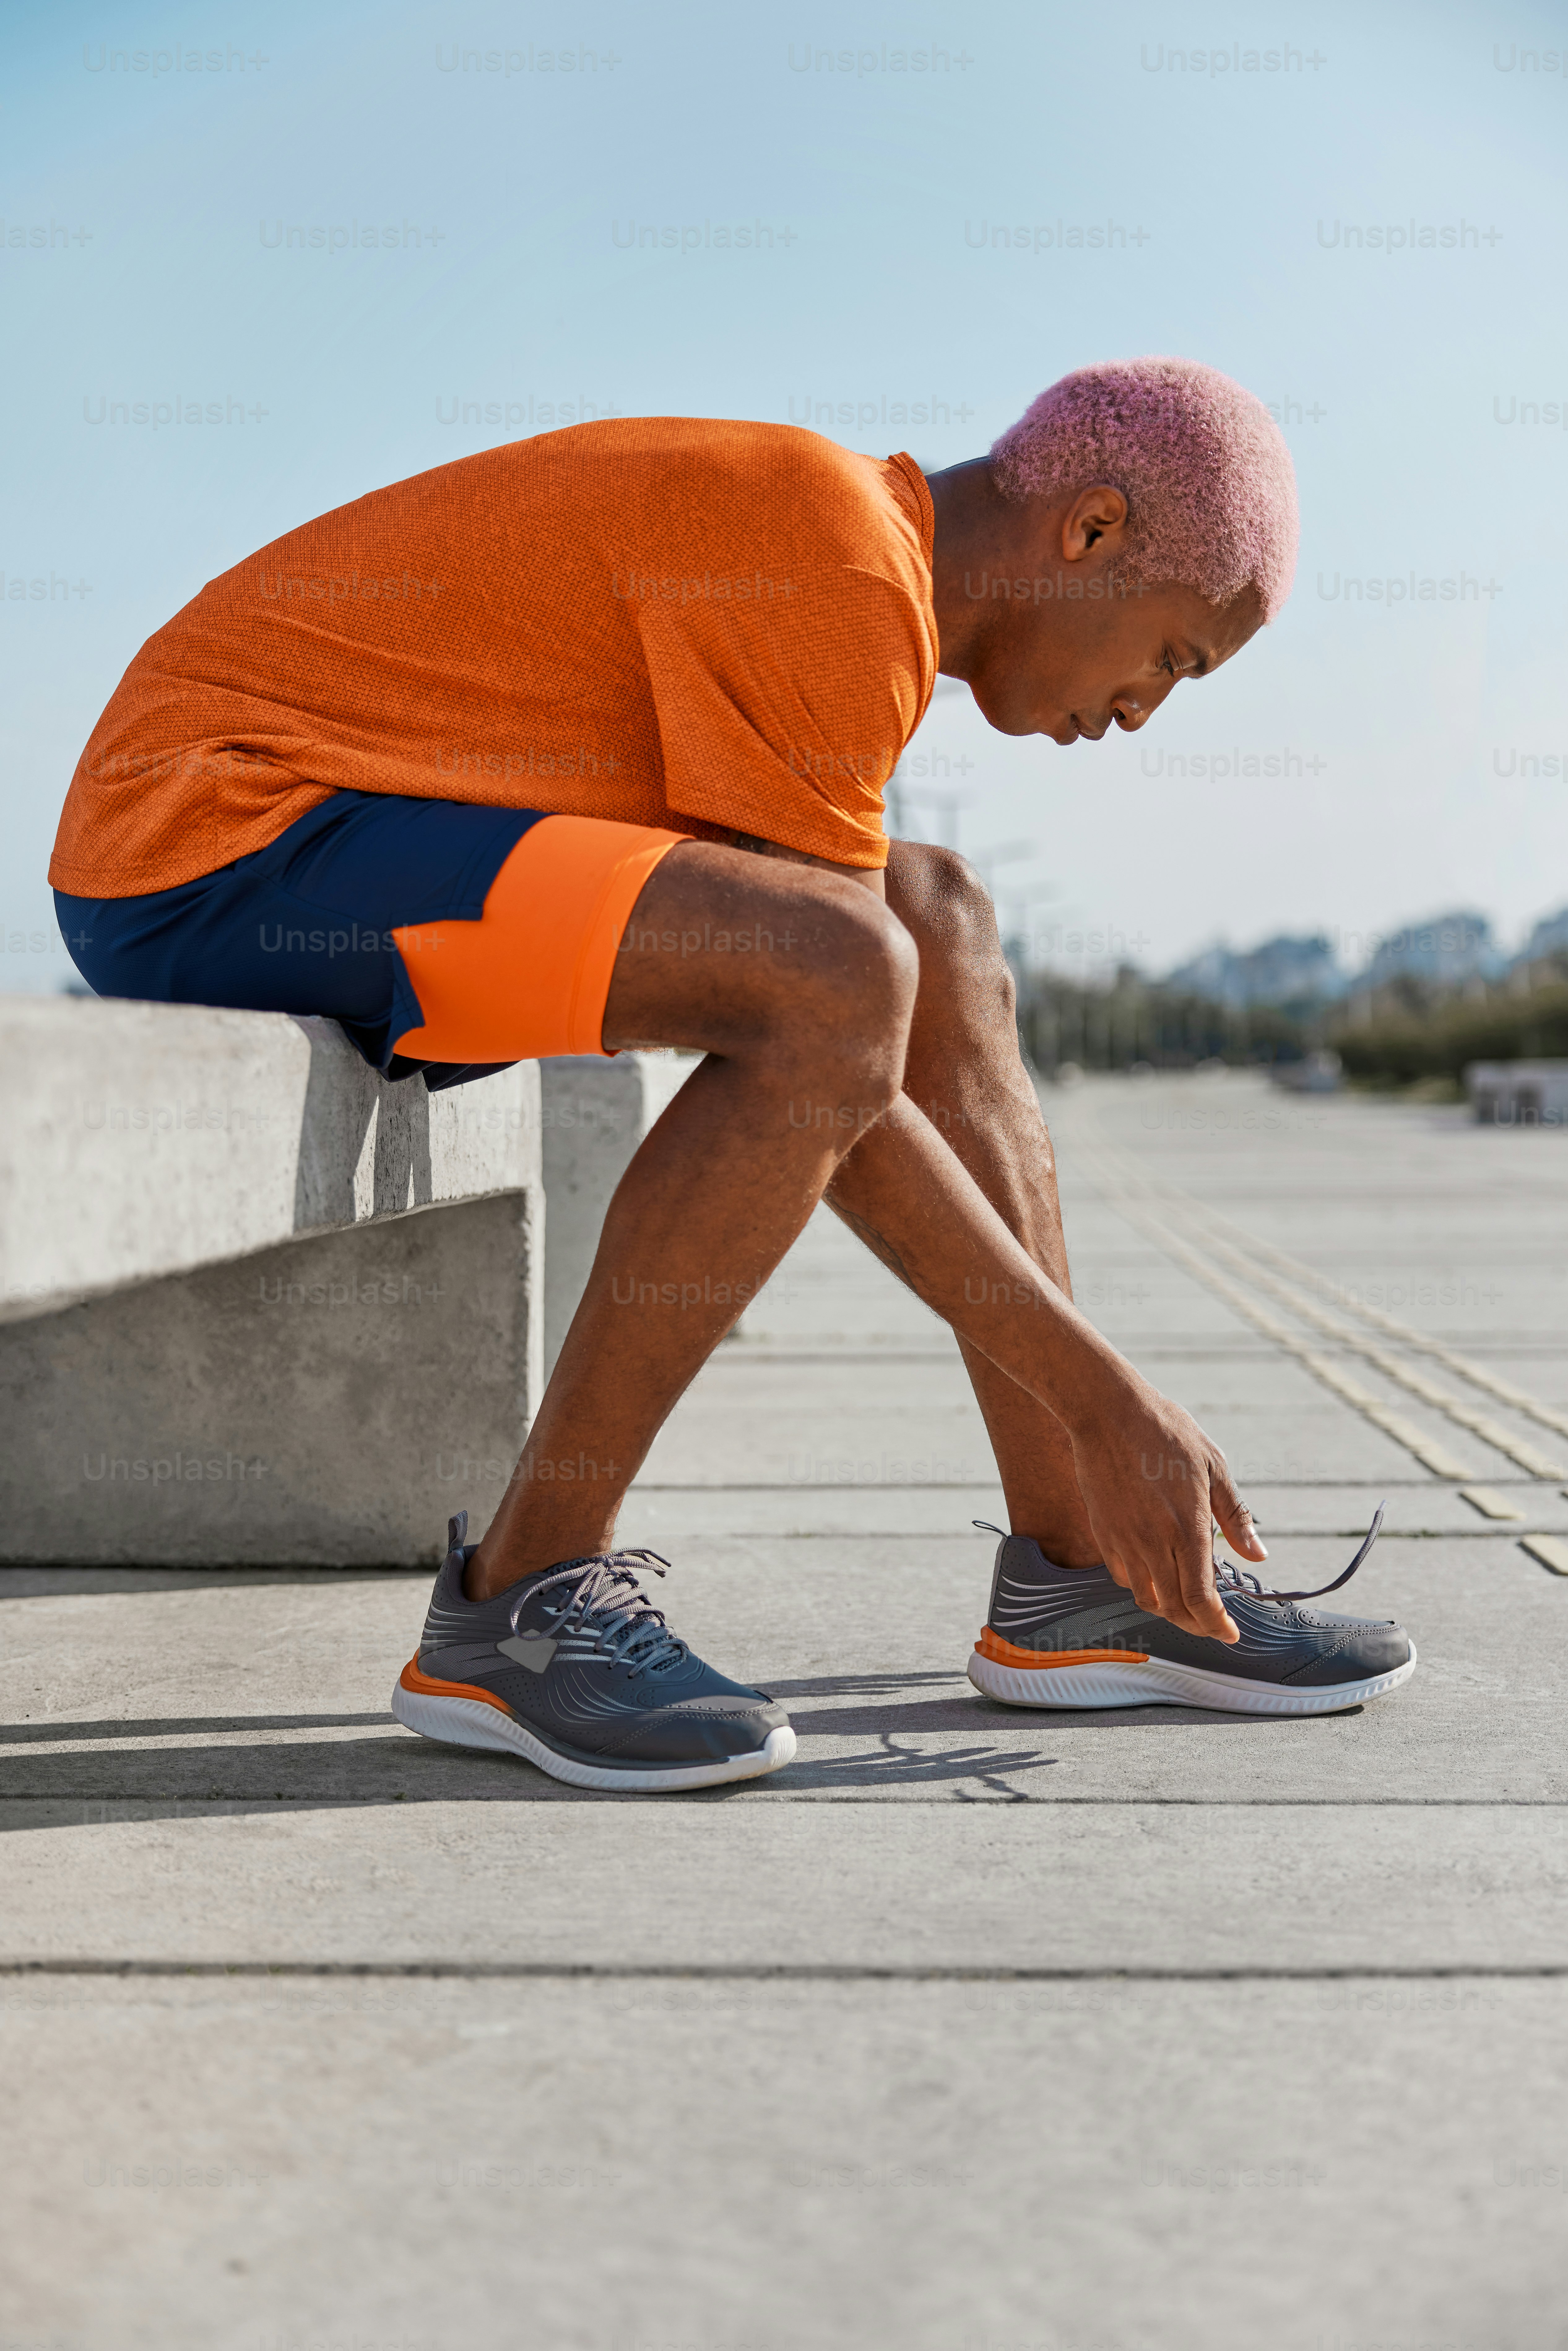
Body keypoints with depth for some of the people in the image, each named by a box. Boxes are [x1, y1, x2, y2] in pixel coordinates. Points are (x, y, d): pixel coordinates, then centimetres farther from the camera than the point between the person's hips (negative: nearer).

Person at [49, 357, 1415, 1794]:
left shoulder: (848, 547, 14)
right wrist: (1106, 1396, -13)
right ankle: (518, 1600, -15)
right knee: (847, 970, -27)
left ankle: (1079, 1572, 5)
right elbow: (829, 1028, -18)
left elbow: (845, 1080, 14)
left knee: (941, 919, 6)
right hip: (213, 834, -10)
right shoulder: (840, 582, -17)